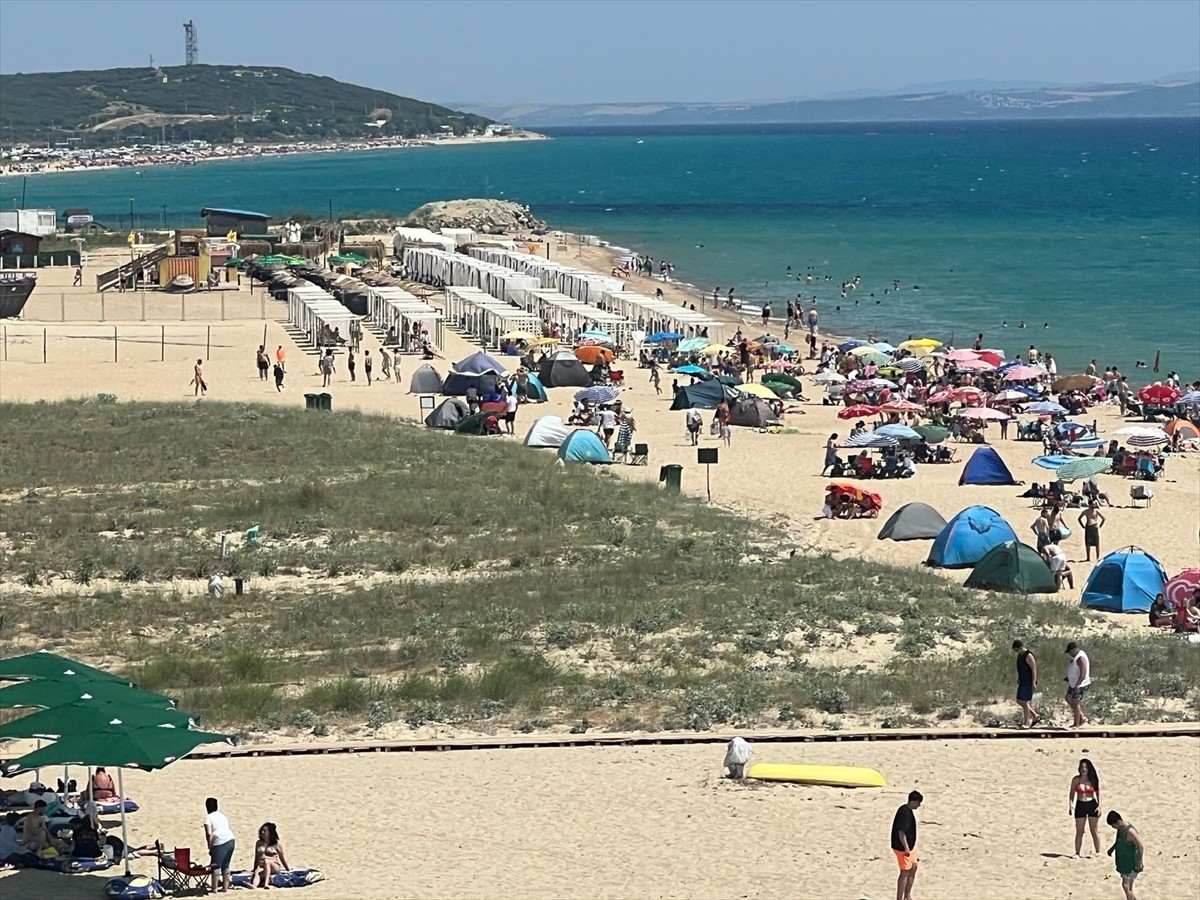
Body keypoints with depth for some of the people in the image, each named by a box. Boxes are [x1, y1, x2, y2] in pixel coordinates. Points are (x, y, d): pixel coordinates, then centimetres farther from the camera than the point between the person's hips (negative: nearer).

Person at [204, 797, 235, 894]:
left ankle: (214, 888, -1)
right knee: (226, 865, 16)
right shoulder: (222, 815, 21)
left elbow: (209, 833, -13)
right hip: (230, 840, 7)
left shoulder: (208, 818, -2)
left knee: (216, 866, 0)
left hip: (220, 843, -7)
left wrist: (209, 847, -4)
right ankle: (225, 887, 18)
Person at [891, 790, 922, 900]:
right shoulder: (904, 813, -24)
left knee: (913, 868, 19)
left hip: (910, 845, 10)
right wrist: (906, 848, -26)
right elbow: (901, 832, -27)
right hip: (903, 847, -10)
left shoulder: (909, 811, 8)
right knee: (905, 873, -3)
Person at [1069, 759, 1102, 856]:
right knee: (1079, 832, 4)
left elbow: (1098, 793, 5)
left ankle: (1098, 852, 13)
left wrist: (1099, 806, -3)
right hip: (1080, 806, 0)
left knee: (1094, 831, 5)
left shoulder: (1093, 780, 0)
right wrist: (1070, 805, -6)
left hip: (1092, 805, 0)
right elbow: (1071, 793, 5)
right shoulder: (1076, 780, 0)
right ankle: (1077, 853, 10)